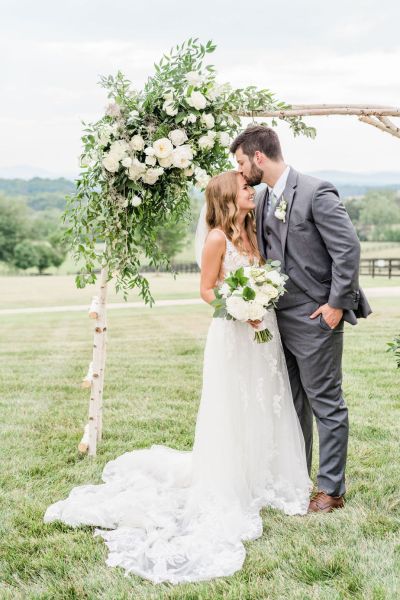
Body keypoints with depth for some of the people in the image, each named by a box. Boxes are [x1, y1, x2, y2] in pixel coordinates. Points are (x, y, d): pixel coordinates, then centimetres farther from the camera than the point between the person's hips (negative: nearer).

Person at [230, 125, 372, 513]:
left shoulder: (316, 193, -16)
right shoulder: (263, 199, 9)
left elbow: (348, 248, -18)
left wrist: (336, 304, -16)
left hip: (316, 319, -8)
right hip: (282, 318, 8)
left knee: (326, 404, 2)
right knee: (292, 405, 16)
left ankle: (331, 489, 13)